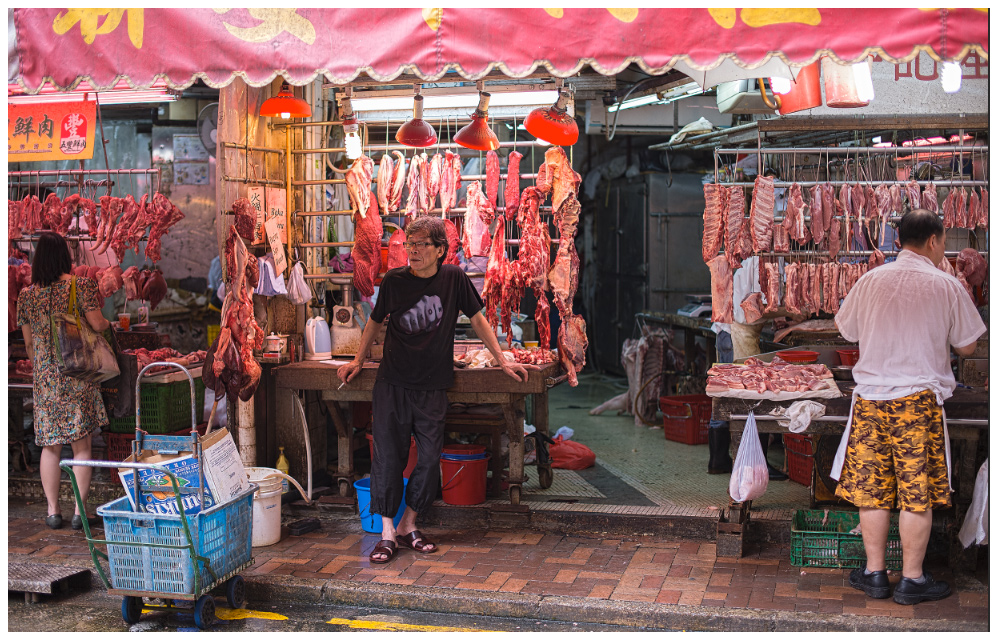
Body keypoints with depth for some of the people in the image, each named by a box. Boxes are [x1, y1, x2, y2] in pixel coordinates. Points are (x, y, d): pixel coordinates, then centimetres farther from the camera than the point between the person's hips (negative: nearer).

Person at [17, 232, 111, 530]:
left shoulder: (26, 295, 4)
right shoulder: (80, 286, -7)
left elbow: (28, 343, 10)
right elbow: (97, 324, -10)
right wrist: (109, 322, 13)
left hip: (45, 378, 3)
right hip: (78, 375, -3)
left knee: (50, 445, 11)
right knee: (81, 444, 4)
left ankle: (53, 510, 16)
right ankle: (80, 512, 5)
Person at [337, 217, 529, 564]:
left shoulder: (454, 278, -2)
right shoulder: (394, 280, -2)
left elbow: (477, 319, 9)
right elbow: (375, 322, 14)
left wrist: (502, 360, 10)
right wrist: (357, 360, 15)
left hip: (433, 387, 1)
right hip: (392, 383, -1)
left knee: (429, 458, 2)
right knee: (387, 456, -1)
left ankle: (407, 526, 19)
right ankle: (387, 532, 9)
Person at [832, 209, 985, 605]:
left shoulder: (870, 280, 2)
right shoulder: (947, 286, -4)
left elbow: (844, 329, 15)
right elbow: (966, 347, 5)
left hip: (870, 397, 3)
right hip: (920, 398, -2)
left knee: (871, 489, 9)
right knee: (917, 493, 5)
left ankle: (875, 574, 17)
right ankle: (912, 580, 12)